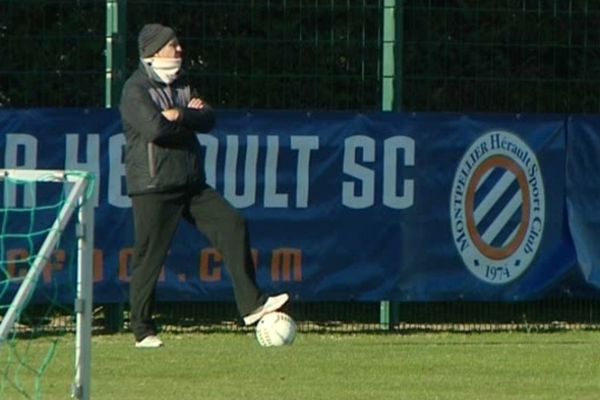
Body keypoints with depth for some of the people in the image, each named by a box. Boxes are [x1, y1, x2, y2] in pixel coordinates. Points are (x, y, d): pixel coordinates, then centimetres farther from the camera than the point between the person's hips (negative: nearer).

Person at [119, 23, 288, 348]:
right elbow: (155, 127, -25)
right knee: (150, 257, -4)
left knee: (232, 225, -5)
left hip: (192, 185, 7)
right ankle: (142, 331, 6)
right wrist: (191, 117, -8)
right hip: (154, 189, -7)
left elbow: (208, 119, 4)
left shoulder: (180, 85, 16)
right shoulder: (136, 90, -9)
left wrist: (180, 116, -16)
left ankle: (251, 305, -5)